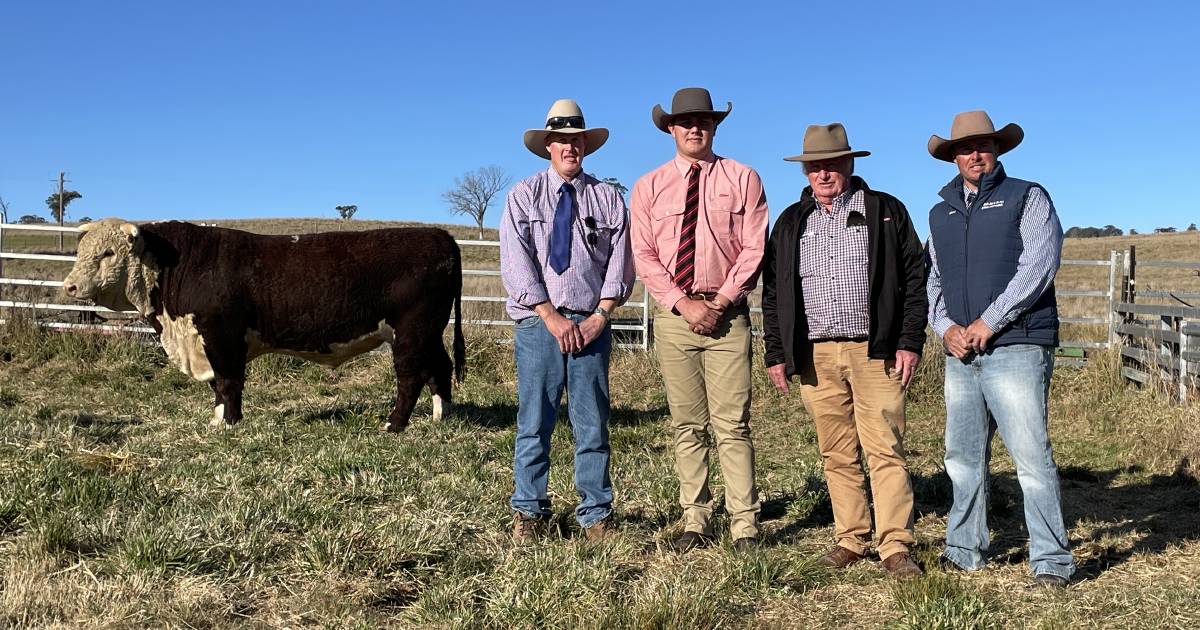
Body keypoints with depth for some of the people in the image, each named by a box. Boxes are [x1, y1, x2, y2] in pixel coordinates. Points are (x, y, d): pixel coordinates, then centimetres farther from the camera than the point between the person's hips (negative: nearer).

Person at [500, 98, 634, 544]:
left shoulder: (607, 198, 10)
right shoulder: (523, 195, 6)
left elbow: (620, 261, 4)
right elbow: (515, 262, -4)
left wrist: (600, 316, -8)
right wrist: (551, 317, -11)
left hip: (591, 324, 1)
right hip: (538, 323, -1)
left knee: (592, 424, 4)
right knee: (534, 423, 3)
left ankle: (597, 515, 12)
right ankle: (528, 513, 14)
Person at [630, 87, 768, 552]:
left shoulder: (743, 179, 7)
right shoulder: (648, 187, 11)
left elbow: (754, 248, 0)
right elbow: (644, 255, 4)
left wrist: (719, 302, -10)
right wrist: (683, 303, -9)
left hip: (728, 314, -2)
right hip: (673, 316, 2)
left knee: (732, 425, -4)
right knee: (687, 426, 6)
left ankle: (744, 525, 1)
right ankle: (695, 521, 13)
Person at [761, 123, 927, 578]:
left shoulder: (886, 211, 8)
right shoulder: (791, 222, 16)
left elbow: (915, 278, 5)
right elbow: (772, 293, 15)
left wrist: (910, 342, -4)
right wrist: (775, 353, 9)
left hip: (876, 352, -3)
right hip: (815, 356, 3)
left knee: (885, 450, -6)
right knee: (837, 455, 6)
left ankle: (895, 546, 1)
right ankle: (851, 540, 16)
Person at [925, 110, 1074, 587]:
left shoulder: (1026, 198, 5)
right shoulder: (941, 214, 19)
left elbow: (1039, 265, -8)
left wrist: (988, 322, -12)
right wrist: (946, 327, -2)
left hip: (1015, 347, -5)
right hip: (960, 354, 5)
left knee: (1032, 456, -8)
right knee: (963, 456, 10)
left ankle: (1051, 561, 1)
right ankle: (964, 551, 21)